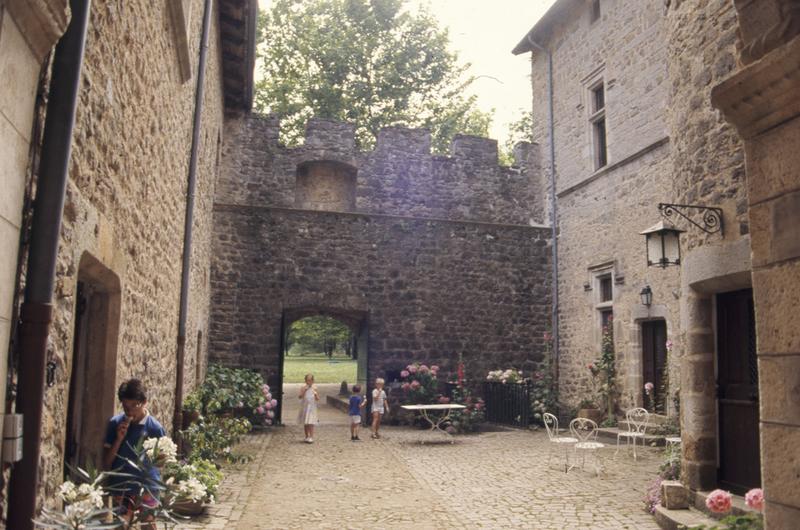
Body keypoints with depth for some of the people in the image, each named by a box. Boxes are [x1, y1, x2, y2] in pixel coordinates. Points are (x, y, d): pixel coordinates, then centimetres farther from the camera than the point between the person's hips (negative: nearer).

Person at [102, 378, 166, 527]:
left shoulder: (155, 428, -10)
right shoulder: (115, 423, -4)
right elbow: (106, 462, -2)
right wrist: (119, 439, -15)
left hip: (147, 489, -1)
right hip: (122, 488, 2)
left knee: (148, 526, 9)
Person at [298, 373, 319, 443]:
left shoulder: (314, 388, 0)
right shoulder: (303, 388, 0)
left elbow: (318, 399, 2)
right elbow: (300, 397, -12)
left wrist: (315, 394, -17)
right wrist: (304, 390, -21)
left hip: (312, 407, -2)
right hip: (304, 407, 2)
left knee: (310, 423, -10)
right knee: (305, 423, 8)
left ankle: (311, 437, -9)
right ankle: (307, 437, 19)